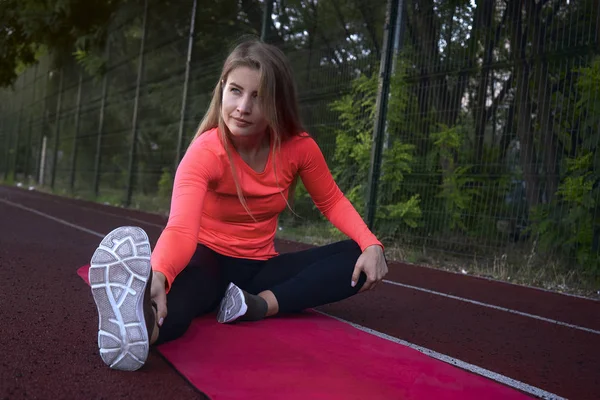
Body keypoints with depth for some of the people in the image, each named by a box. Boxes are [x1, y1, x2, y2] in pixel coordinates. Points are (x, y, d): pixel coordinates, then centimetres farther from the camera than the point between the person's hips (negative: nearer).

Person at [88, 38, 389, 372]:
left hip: (260, 267, 5)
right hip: (210, 259, -4)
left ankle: (259, 305, -30)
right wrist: (157, 276, -62)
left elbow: (332, 201, 3)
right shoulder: (205, 152, -22)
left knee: (360, 259, -18)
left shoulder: (298, 147, -11)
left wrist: (371, 245, -16)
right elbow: (181, 229, -38)